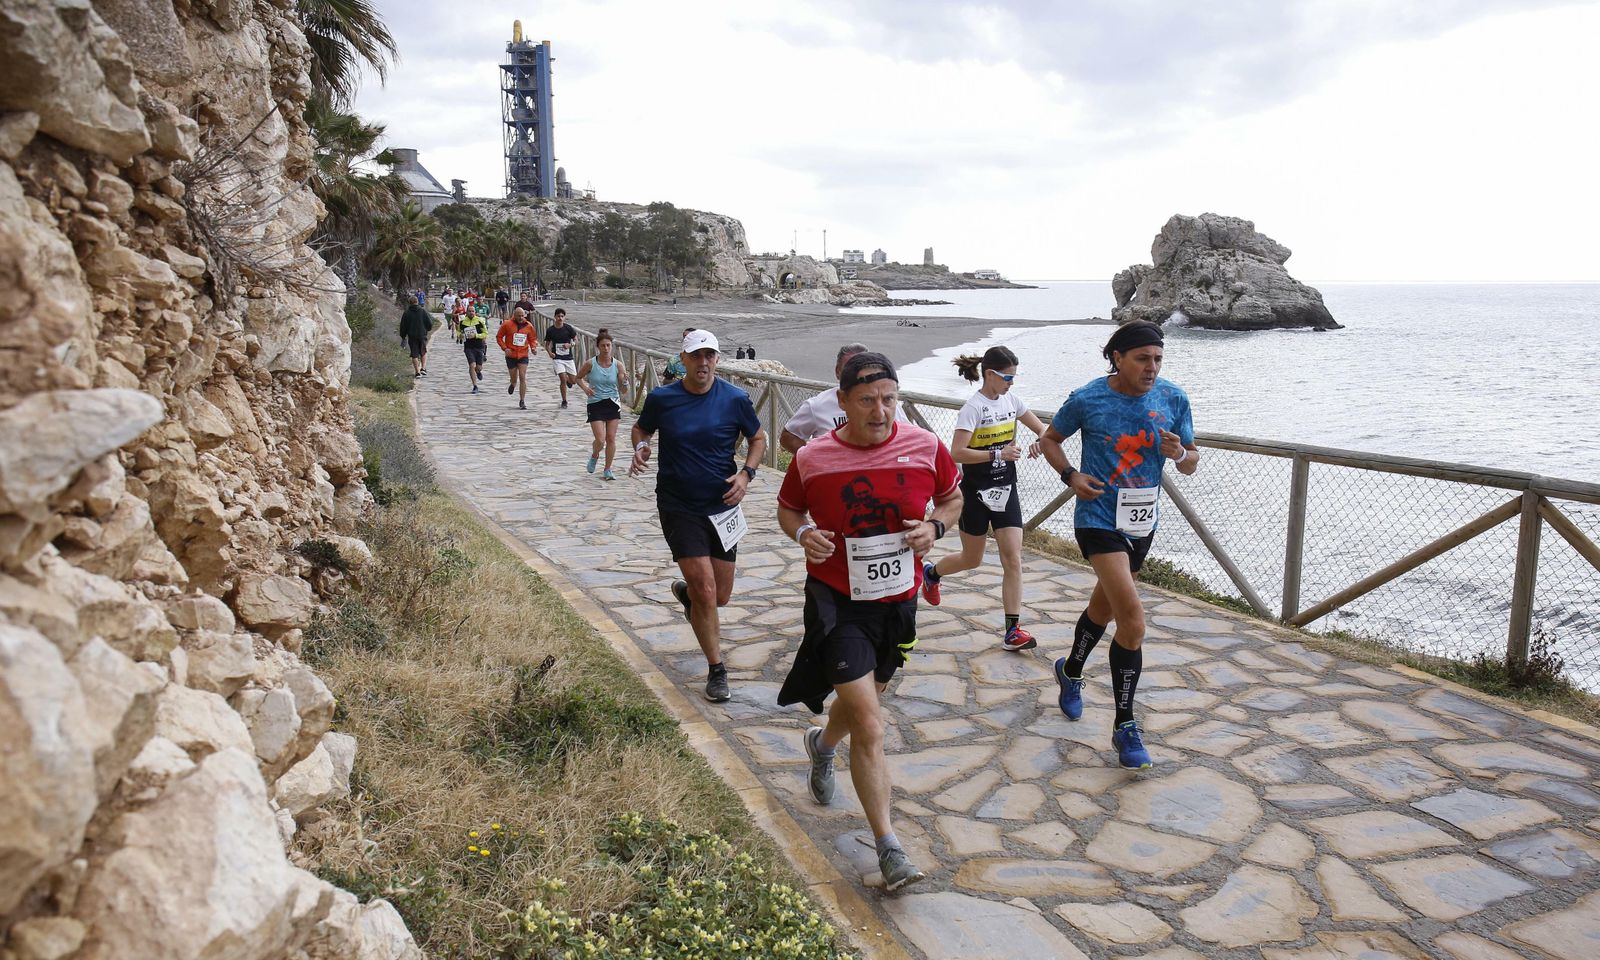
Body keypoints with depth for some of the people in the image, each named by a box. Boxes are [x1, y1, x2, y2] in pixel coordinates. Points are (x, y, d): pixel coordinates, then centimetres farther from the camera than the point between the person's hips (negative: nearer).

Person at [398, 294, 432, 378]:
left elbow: (403, 326, 2)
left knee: (414, 354, 4)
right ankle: (423, 368, 2)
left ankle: (417, 372, 0)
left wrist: (403, 336, 14)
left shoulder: (406, 313, -2)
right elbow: (430, 323, -2)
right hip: (422, 335, 0)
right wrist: (428, 329, 19)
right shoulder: (423, 311, -4)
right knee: (423, 352, 17)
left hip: (412, 336, 0)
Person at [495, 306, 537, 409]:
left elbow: (532, 339, 15)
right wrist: (505, 348, -11)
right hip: (511, 356, -1)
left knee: (522, 378, -9)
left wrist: (533, 347, -4)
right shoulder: (507, 324, -6)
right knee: (514, 379, 7)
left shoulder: (528, 325, 1)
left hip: (523, 355, 1)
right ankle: (512, 385, 46)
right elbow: (498, 337, 2)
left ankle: (522, 401, -3)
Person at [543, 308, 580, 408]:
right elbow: (547, 344, 9)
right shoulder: (550, 330, -2)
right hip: (557, 358, -1)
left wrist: (570, 345, -17)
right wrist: (549, 353, -10)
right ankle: (564, 402, 2)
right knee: (563, 379, -13)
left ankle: (567, 379, 41)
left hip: (568, 357, 1)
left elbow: (576, 340, 3)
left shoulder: (568, 328, -3)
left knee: (573, 380, 2)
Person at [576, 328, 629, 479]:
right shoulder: (590, 363, -8)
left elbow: (623, 389, 0)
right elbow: (578, 377, 8)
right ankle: (594, 456, 25)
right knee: (600, 440, -9)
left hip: (613, 404, 2)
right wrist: (585, 387, -10)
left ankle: (607, 470, 19)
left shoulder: (617, 365, -4)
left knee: (611, 439, 4)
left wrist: (625, 381, -22)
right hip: (596, 405, -2)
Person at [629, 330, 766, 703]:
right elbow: (641, 428, 12)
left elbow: (758, 438, 8)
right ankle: (716, 670, 8)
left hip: (722, 507, 2)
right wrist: (641, 447, -11)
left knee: (720, 597, 10)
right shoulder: (661, 399, -6)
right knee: (706, 591, -11)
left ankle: (685, 591, 47)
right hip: (679, 508, -2)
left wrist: (746, 474, -9)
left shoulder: (735, 399, -5)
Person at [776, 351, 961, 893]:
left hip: (897, 601, 4)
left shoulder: (926, 448, -8)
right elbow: (788, 508, 7)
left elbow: (952, 497, 10)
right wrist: (803, 534, -15)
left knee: (863, 701, 26)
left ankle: (822, 745, 61)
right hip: (837, 602, -3)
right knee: (870, 727, -10)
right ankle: (889, 849, 2)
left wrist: (934, 526, -11)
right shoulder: (811, 459, -11)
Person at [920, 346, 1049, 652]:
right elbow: (957, 453, -23)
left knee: (1013, 558, -4)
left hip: (1006, 489, 5)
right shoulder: (974, 406, -16)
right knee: (972, 559, 10)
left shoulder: (1011, 399, 4)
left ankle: (1013, 630, -2)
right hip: (976, 492, -5)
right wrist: (998, 455, -30)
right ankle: (931, 573, 42)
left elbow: (1042, 429, 13)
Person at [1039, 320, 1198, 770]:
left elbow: (1192, 465, 5)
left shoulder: (1173, 399, -2)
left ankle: (1071, 672, 50)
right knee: (1133, 620, -16)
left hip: (1142, 522, 5)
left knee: (1104, 606, 23)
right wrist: (1071, 476, -12)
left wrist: (1179, 454, -19)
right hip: (1099, 519, -5)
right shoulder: (1087, 399, -11)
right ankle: (1125, 726, -3)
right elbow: (1050, 439, 5)